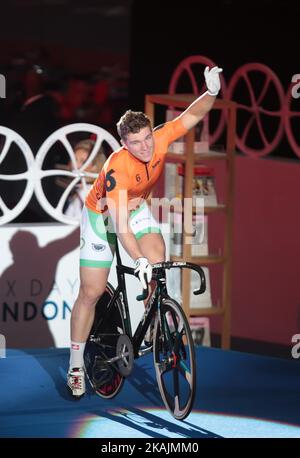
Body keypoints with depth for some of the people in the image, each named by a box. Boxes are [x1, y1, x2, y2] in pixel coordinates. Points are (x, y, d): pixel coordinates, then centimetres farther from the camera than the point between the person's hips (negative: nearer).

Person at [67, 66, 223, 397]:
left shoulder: (159, 141, -26)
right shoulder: (117, 168, -39)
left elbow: (192, 115, -24)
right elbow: (120, 224, -42)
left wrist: (212, 91, -45)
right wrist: (138, 260, -53)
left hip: (135, 208, 4)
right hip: (102, 215, -4)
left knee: (158, 263, -24)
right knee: (91, 292, -2)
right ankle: (76, 366, 8)